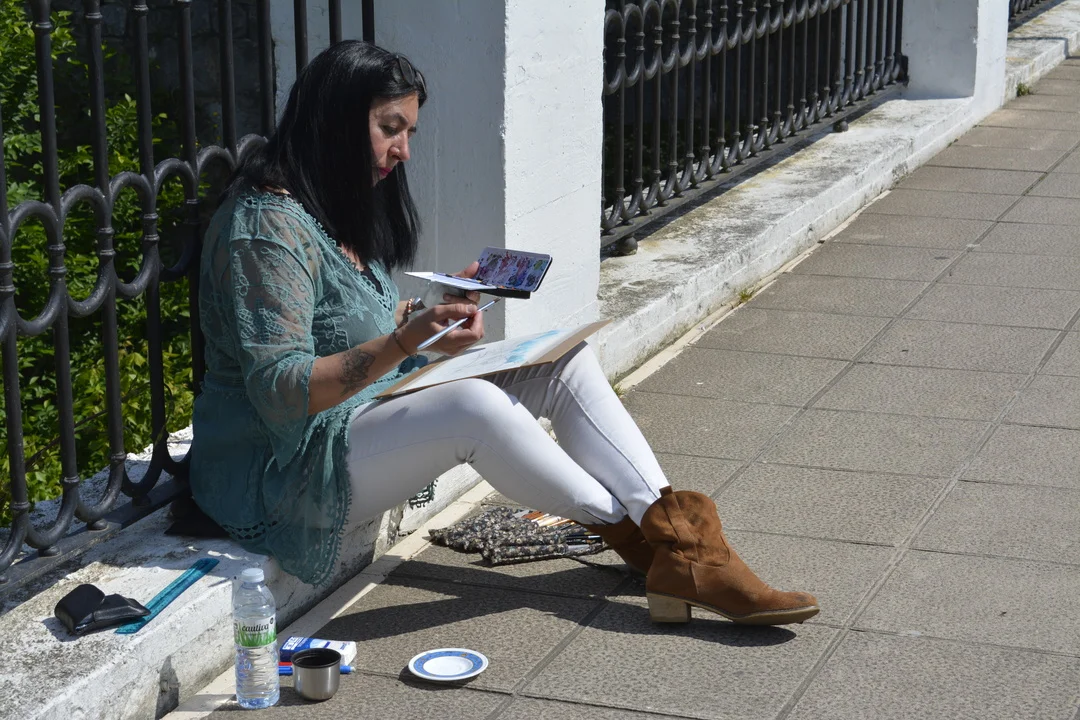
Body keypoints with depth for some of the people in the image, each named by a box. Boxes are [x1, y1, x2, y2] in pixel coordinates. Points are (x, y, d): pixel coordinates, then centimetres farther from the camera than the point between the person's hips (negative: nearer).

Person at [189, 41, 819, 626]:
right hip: (283, 470, -10)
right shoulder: (266, 228, -20)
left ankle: (682, 549, -17)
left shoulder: (339, 209, 11)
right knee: (471, 406, -34)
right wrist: (405, 341, -36)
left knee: (564, 361, -5)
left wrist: (426, 313, -1)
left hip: (367, 414, 10)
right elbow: (279, 392, -27)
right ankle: (624, 525, -10)